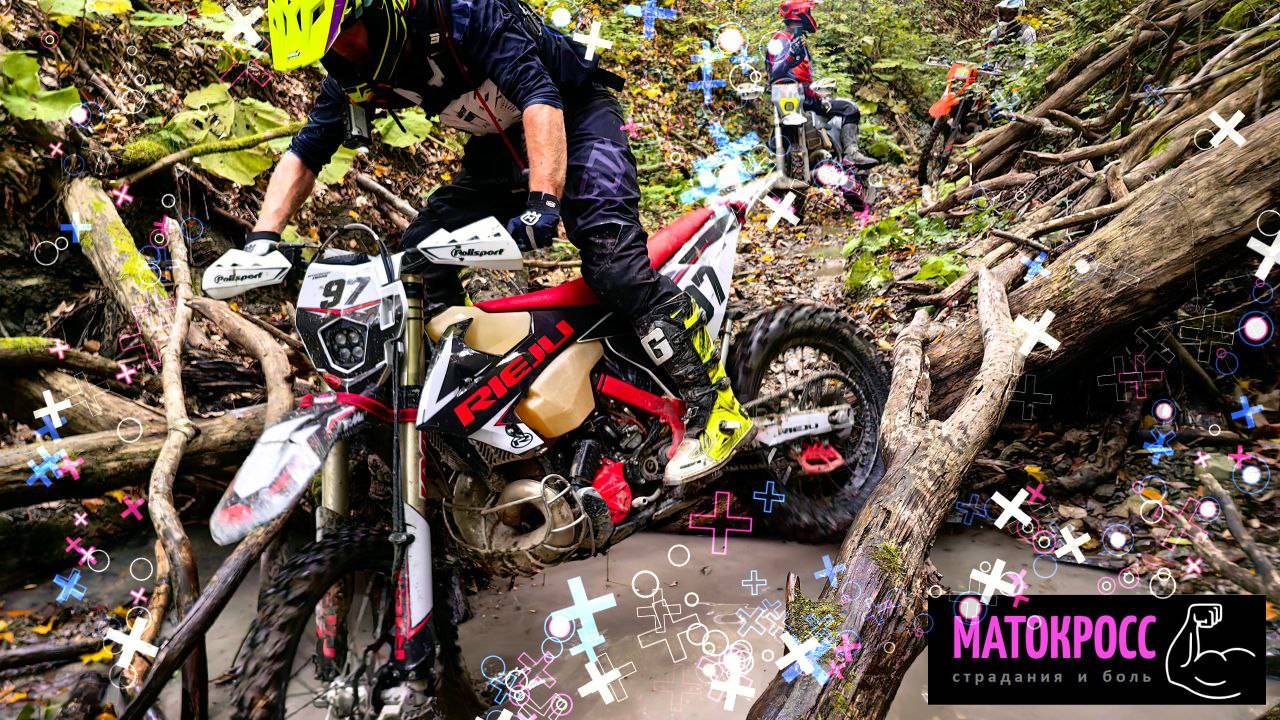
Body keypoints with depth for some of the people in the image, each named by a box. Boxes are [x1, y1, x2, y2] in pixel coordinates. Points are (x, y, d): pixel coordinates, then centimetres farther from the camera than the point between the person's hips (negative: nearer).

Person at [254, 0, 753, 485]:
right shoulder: (352, 72, -7)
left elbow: (539, 95, -37)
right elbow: (304, 154, -4)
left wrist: (543, 199, -50)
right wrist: (263, 237, -18)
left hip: (574, 113, -7)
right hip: (501, 141, 8)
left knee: (609, 253, -27)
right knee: (421, 253, -2)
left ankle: (715, 405, -24)